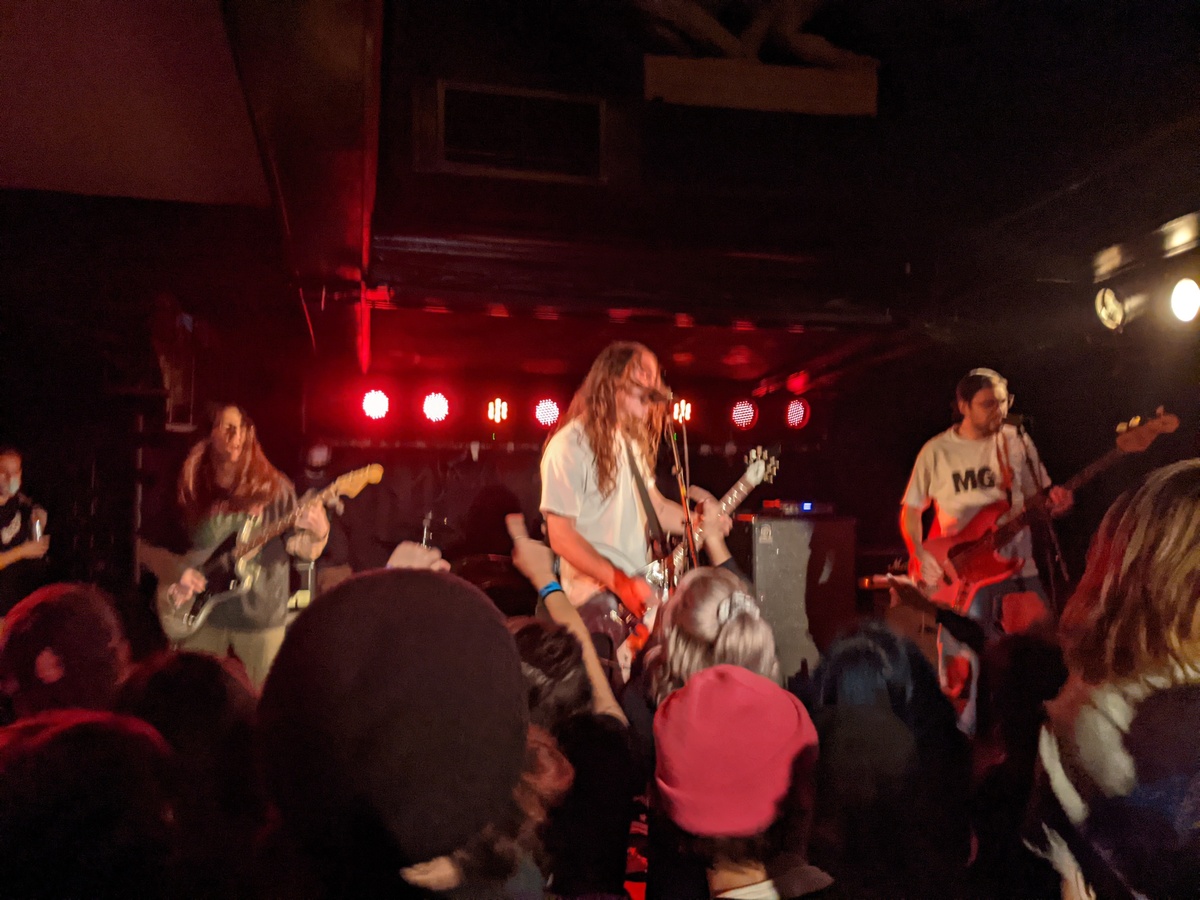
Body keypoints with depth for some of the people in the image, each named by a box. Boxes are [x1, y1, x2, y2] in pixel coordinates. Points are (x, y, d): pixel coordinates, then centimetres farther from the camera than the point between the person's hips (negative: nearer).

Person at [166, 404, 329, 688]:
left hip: (261, 616, -2)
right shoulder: (193, 490, 3)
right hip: (202, 614, 2)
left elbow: (304, 549, -3)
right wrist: (177, 579, -8)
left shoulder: (273, 487, -4)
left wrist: (317, 534, -25)